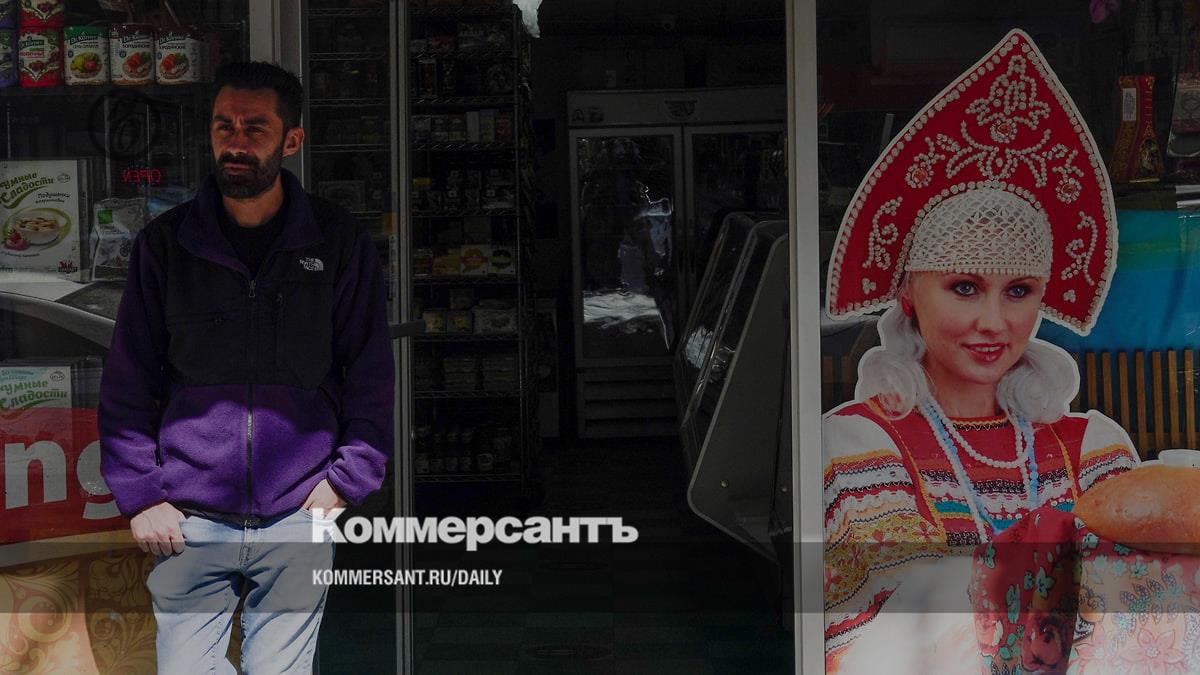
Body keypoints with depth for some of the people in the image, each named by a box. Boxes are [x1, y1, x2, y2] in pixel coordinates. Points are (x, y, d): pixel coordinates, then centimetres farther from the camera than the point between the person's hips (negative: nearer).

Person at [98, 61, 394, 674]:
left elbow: (370, 374, 6)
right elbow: (127, 384, 6)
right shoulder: (164, 244, 4)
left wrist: (345, 479, -3)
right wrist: (140, 495, -2)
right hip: (188, 520, 1)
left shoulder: (338, 243, 3)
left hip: (298, 519, 0)